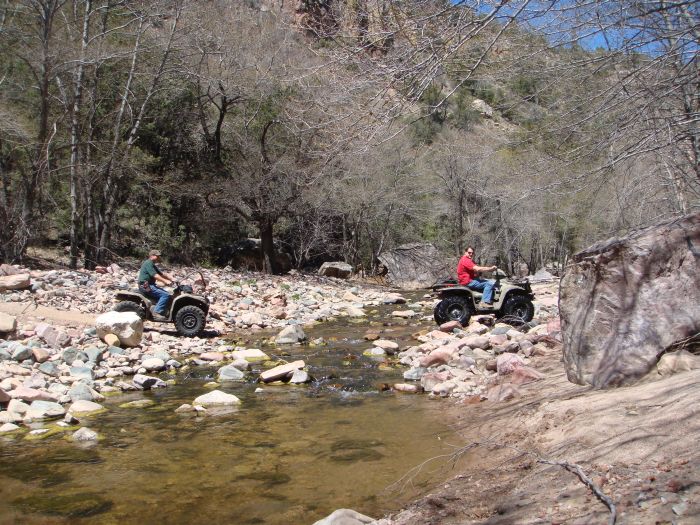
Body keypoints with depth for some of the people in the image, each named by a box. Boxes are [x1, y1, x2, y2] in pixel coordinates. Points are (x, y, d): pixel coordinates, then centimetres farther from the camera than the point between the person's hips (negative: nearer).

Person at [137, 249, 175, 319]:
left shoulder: (153, 265, 22)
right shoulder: (148, 263, -10)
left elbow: (162, 274, 21)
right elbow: (155, 275, -20)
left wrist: (171, 279, 9)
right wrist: (165, 281, -23)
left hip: (150, 285, 11)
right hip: (145, 286, -11)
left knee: (166, 293, 9)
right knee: (165, 295, -19)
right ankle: (157, 312, -20)